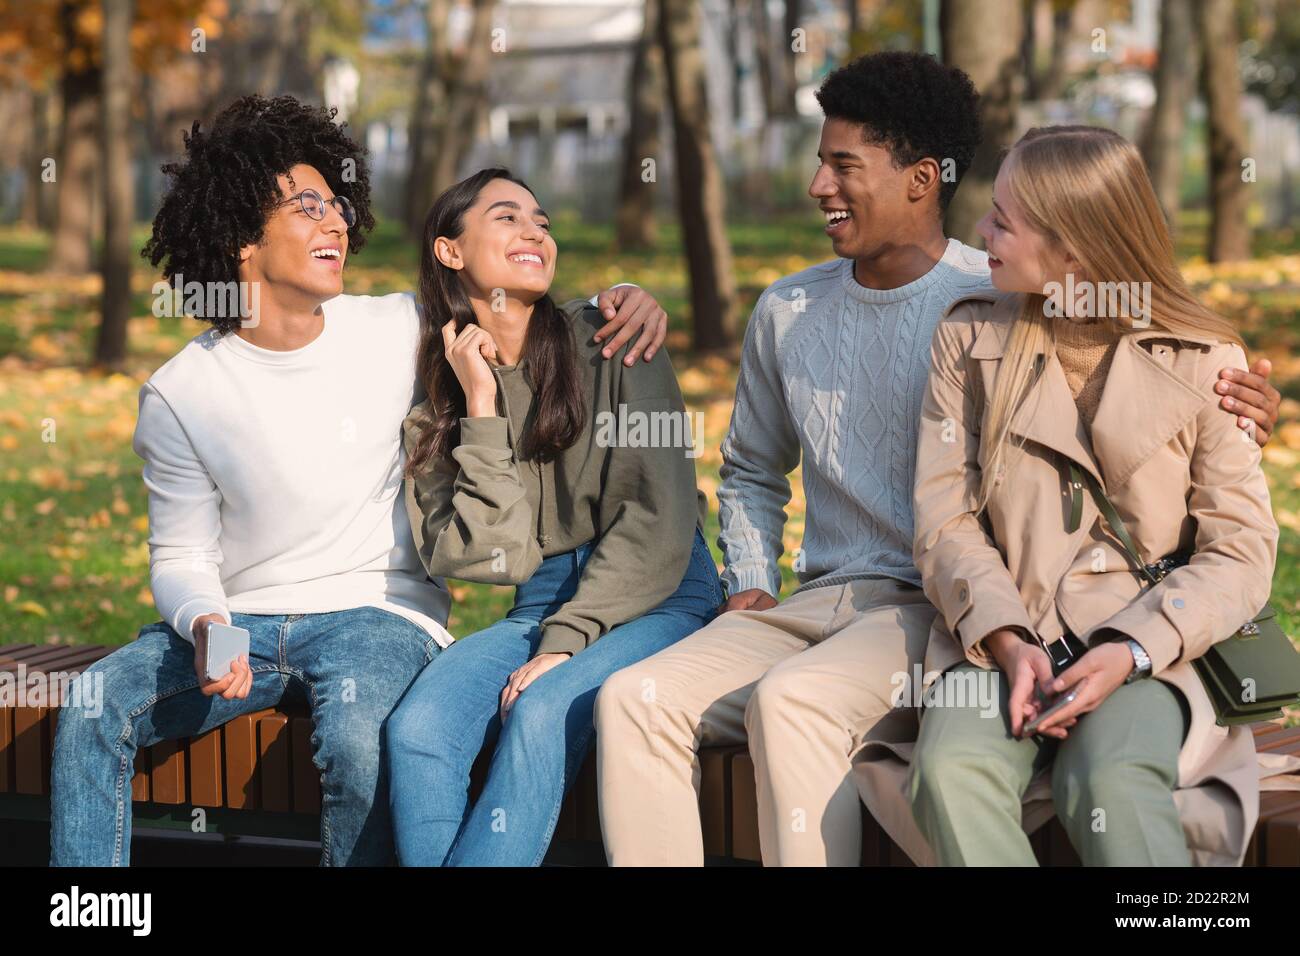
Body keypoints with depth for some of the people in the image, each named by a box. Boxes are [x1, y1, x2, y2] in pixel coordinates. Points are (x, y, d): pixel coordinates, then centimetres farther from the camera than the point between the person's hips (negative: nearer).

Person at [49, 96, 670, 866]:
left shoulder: (400, 333, 1)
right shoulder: (180, 395, 0)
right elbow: (181, 555, 5)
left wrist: (619, 303, -4)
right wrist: (204, 626, -17)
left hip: (379, 613, -1)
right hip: (245, 621, 2)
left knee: (357, 734, -35)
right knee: (94, 709, -23)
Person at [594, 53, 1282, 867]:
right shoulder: (788, 312, 13)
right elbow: (752, 470, 30)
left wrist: (1233, 418, -22)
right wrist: (750, 585, 13)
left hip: (948, 611, -6)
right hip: (821, 604, 6)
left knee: (791, 701, -34)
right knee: (635, 701, -17)